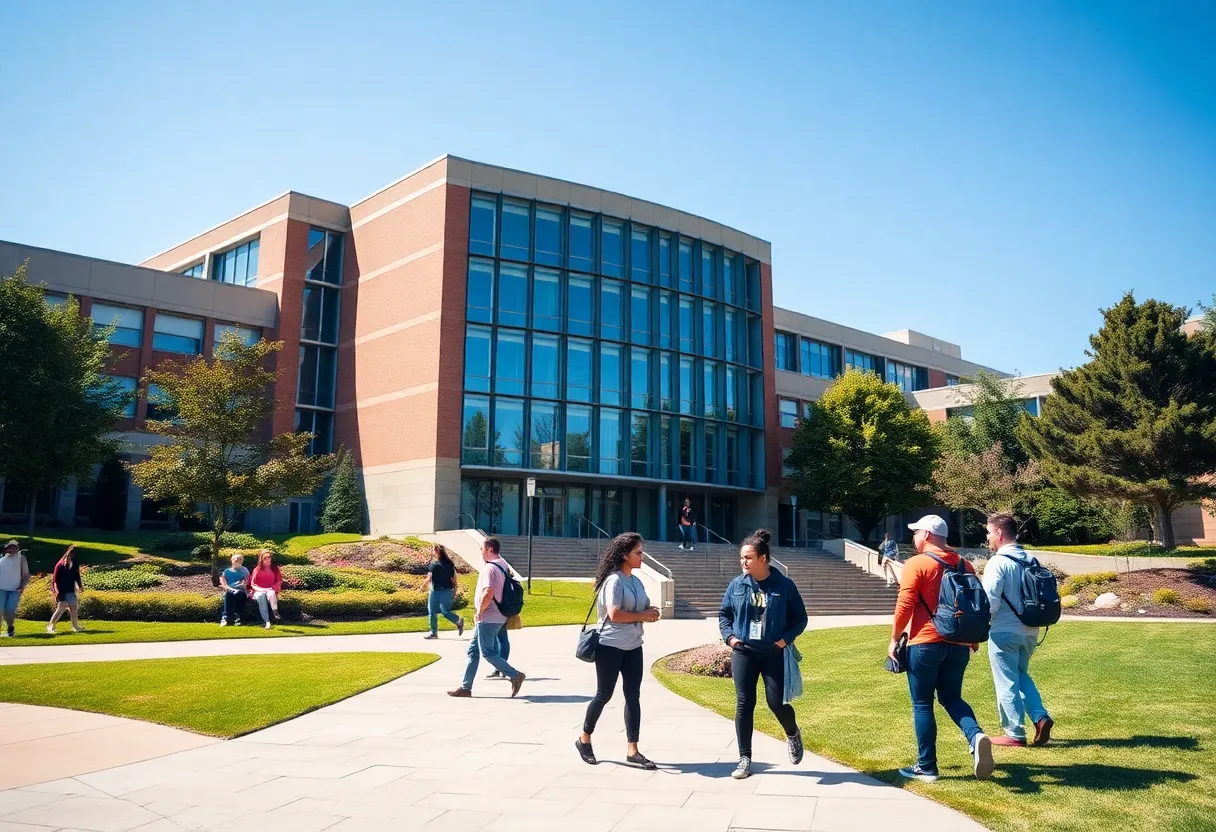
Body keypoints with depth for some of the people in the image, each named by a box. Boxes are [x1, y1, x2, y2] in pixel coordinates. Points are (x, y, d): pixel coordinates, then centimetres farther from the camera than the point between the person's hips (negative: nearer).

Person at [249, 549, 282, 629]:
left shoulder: (275, 569, 11)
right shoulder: (257, 569, 10)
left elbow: (279, 582, 6)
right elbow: (252, 584, 6)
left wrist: (273, 588, -12)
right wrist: (261, 589, -12)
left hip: (271, 591, 1)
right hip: (259, 591, -1)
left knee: (271, 593, -38)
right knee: (261, 596, -37)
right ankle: (266, 621, -46)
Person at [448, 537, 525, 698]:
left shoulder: (490, 568, -18)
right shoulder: (502, 565, 13)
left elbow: (488, 593, -30)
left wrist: (479, 611, -16)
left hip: (487, 618, -10)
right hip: (496, 618, 10)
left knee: (487, 652, -5)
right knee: (473, 651, 13)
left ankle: (515, 675, -4)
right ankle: (466, 687, 17)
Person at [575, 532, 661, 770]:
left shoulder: (636, 581, 11)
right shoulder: (614, 580, -15)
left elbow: (642, 609, 18)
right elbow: (614, 614, -24)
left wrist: (651, 613, -5)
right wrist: (642, 616, -15)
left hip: (633, 647, 8)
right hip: (610, 646, -8)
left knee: (633, 697, 4)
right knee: (604, 695, 4)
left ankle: (632, 751, 7)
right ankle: (584, 740, 24)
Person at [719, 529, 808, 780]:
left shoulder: (784, 586, -6)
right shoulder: (737, 585, 0)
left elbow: (800, 618, 1)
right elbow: (724, 615, 11)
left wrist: (786, 639, -12)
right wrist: (729, 636, -5)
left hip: (774, 655, -2)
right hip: (743, 653, 2)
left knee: (776, 702, -1)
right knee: (744, 705, 1)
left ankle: (793, 735, 33)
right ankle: (745, 759, 12)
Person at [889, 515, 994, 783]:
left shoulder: (916, 564, -9)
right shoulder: (963, 564, 9)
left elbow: (905, 606, -13)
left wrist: (895, 639, -3)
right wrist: (974, 638, 24)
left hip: (925, 643, -6)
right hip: (958, 643, 6)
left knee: (922, 704, 5)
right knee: (951, 697, 18)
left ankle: (926, 767, 9)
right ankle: (976, 736, -10)